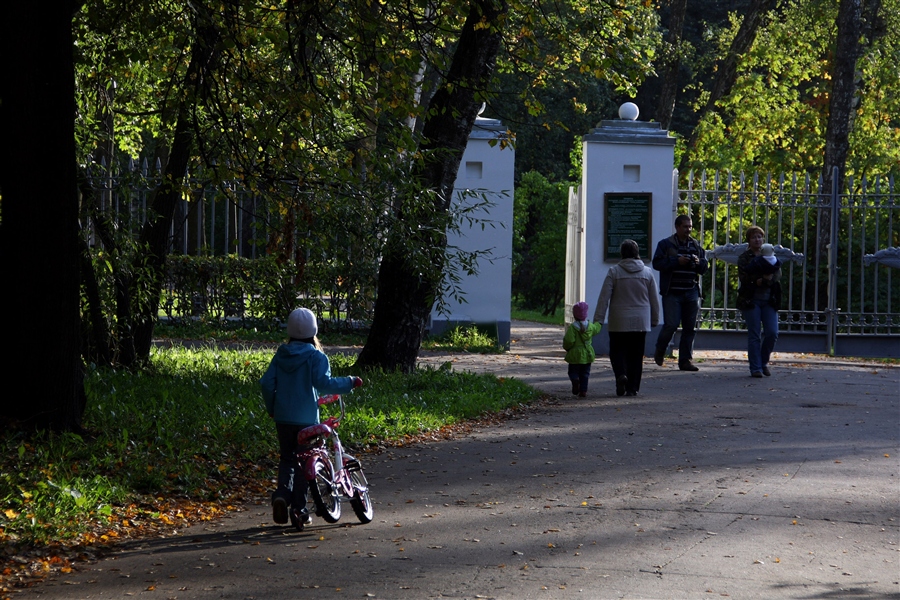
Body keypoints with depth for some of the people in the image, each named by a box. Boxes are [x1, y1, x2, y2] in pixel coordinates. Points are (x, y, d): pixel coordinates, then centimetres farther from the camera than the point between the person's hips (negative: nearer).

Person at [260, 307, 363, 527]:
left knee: (286, 458, 16)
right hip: (306, 417, -3)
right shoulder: (316, 357, -8)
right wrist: (350, 382, -11)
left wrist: (271, 408, 16)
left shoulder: (280, 355, 5)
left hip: (283, 417, 3)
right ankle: (299, 509, 6)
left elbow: (267, 383, 3)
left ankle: (282, 493, -10)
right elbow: (324, 383, -22)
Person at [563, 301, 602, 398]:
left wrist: (566, 347, 1)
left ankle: (575, 380, -26)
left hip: (575, 354, -4)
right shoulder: (590, 326, 2)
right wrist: (599, 323, 47)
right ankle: (583, 390, 5)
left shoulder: (572, 327, -14)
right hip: (587, 354, 4)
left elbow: (569, 340, -20)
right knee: (585, 373, 10)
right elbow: (596, 329, 25)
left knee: (573, 372, 6)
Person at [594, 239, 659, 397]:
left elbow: (604, 297, -8)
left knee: (617, 351, 7)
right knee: (636, 354, 8)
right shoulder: (647, 273, 2)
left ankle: (621, 374, -20)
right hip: (641, 322, 2)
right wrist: (654, 319, 18)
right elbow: (654, 300, 8)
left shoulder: (614, 272, -6)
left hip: (619, 322, -2)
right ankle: (632, 387, 7)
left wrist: (598, 319, -5)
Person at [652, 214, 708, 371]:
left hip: (691, 292, 4)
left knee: (689, 327, 2)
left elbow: (705, 267, 16)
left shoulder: (696, 245, 14)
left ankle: (685, 360, 8)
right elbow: (657, 263, -8)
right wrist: (677, 261, -16)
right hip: (672, 292, -4)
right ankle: (660, 351, 17)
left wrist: (698, 262, -7)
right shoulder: (665, 244, 2)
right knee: (671, 324, -10)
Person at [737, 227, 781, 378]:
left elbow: (778, 274, 1)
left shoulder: (770, 256, 16)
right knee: (754, 335, -5)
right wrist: (764, 279, -15)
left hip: (769, 300, 3)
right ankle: (755, 368, -1)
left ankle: (764, 362, 15)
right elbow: (743, 277, -8)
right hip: (750, 300, -3)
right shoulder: (744, 258, 6)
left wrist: (763, 280, -18)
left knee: (772, 333, -5)